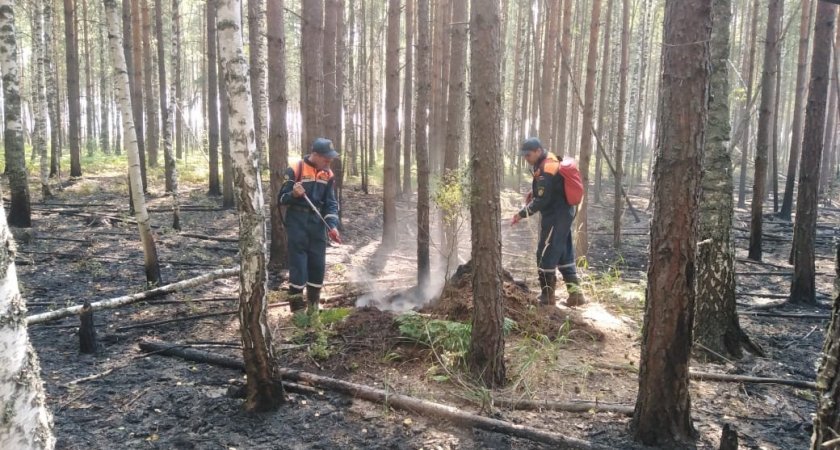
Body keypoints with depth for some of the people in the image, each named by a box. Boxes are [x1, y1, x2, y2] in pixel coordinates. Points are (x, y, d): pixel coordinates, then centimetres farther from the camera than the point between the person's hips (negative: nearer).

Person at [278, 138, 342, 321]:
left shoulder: (328, 175, 4)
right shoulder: (295, 170, -10)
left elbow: (331, 203, 3)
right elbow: (281, 199, -6)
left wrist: (332, 225, -12)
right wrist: (294, 194, -28)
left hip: (318, 225, 5)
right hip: (297, 223, -5)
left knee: (318, 265, 7)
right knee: (298, 265, -4)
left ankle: (313, 306, 22)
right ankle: (297, 308, 6)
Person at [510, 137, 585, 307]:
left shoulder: (545, 170, -22)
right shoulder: (551, 160, 10)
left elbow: (542, 201, -22)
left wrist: (522, 214, -18)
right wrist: (534, 192, 9)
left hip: (555, 216, -10)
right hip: (563, 213, 10)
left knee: (545, 255, -1)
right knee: (564, 254, 13)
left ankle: (547, 296, 9)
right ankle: (575, 293, 15)